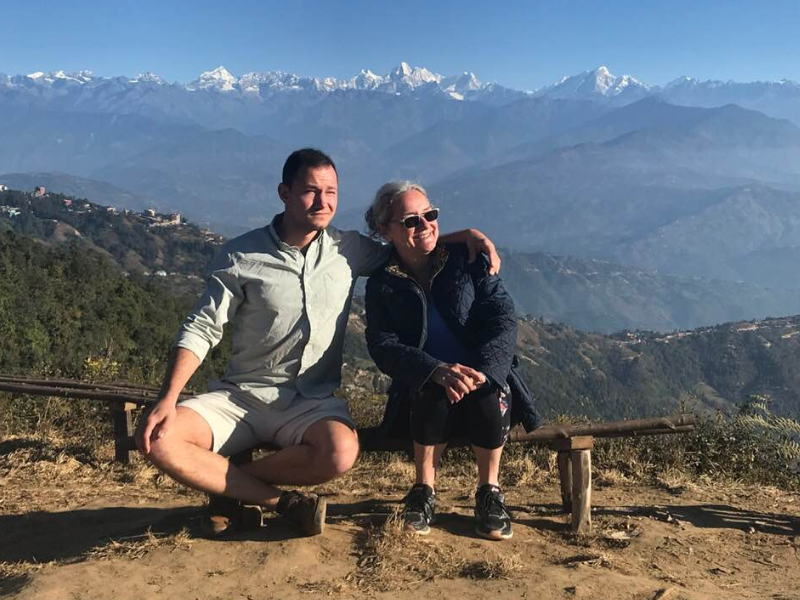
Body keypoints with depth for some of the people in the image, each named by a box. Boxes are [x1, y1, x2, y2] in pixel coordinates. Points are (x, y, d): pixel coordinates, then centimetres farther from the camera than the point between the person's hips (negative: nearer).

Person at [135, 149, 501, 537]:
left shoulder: (348, 250, 4)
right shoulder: (240, 257, -3)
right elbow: (200, 331, -3)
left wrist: (464, 235, 5)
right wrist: (167, 399, -16)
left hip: (312, 402, 1)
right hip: (240, 396, 0)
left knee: (341, 452, -33)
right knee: (158, 439, -25)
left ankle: (229, 485, -7)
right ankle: (281, 502, -11)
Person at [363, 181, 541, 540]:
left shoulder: (467, 260, 2)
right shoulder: (383, 284, 3)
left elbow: (503, 317, -7)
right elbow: (383, 346, -10)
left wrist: (481, 371, -26)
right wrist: (437, 372, -29)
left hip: (484, 379, 0)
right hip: (423, 389, 0)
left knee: (488, 396, -33)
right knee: (434, 395, -34)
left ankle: (490, 492, -9)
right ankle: (424, 491, -11)